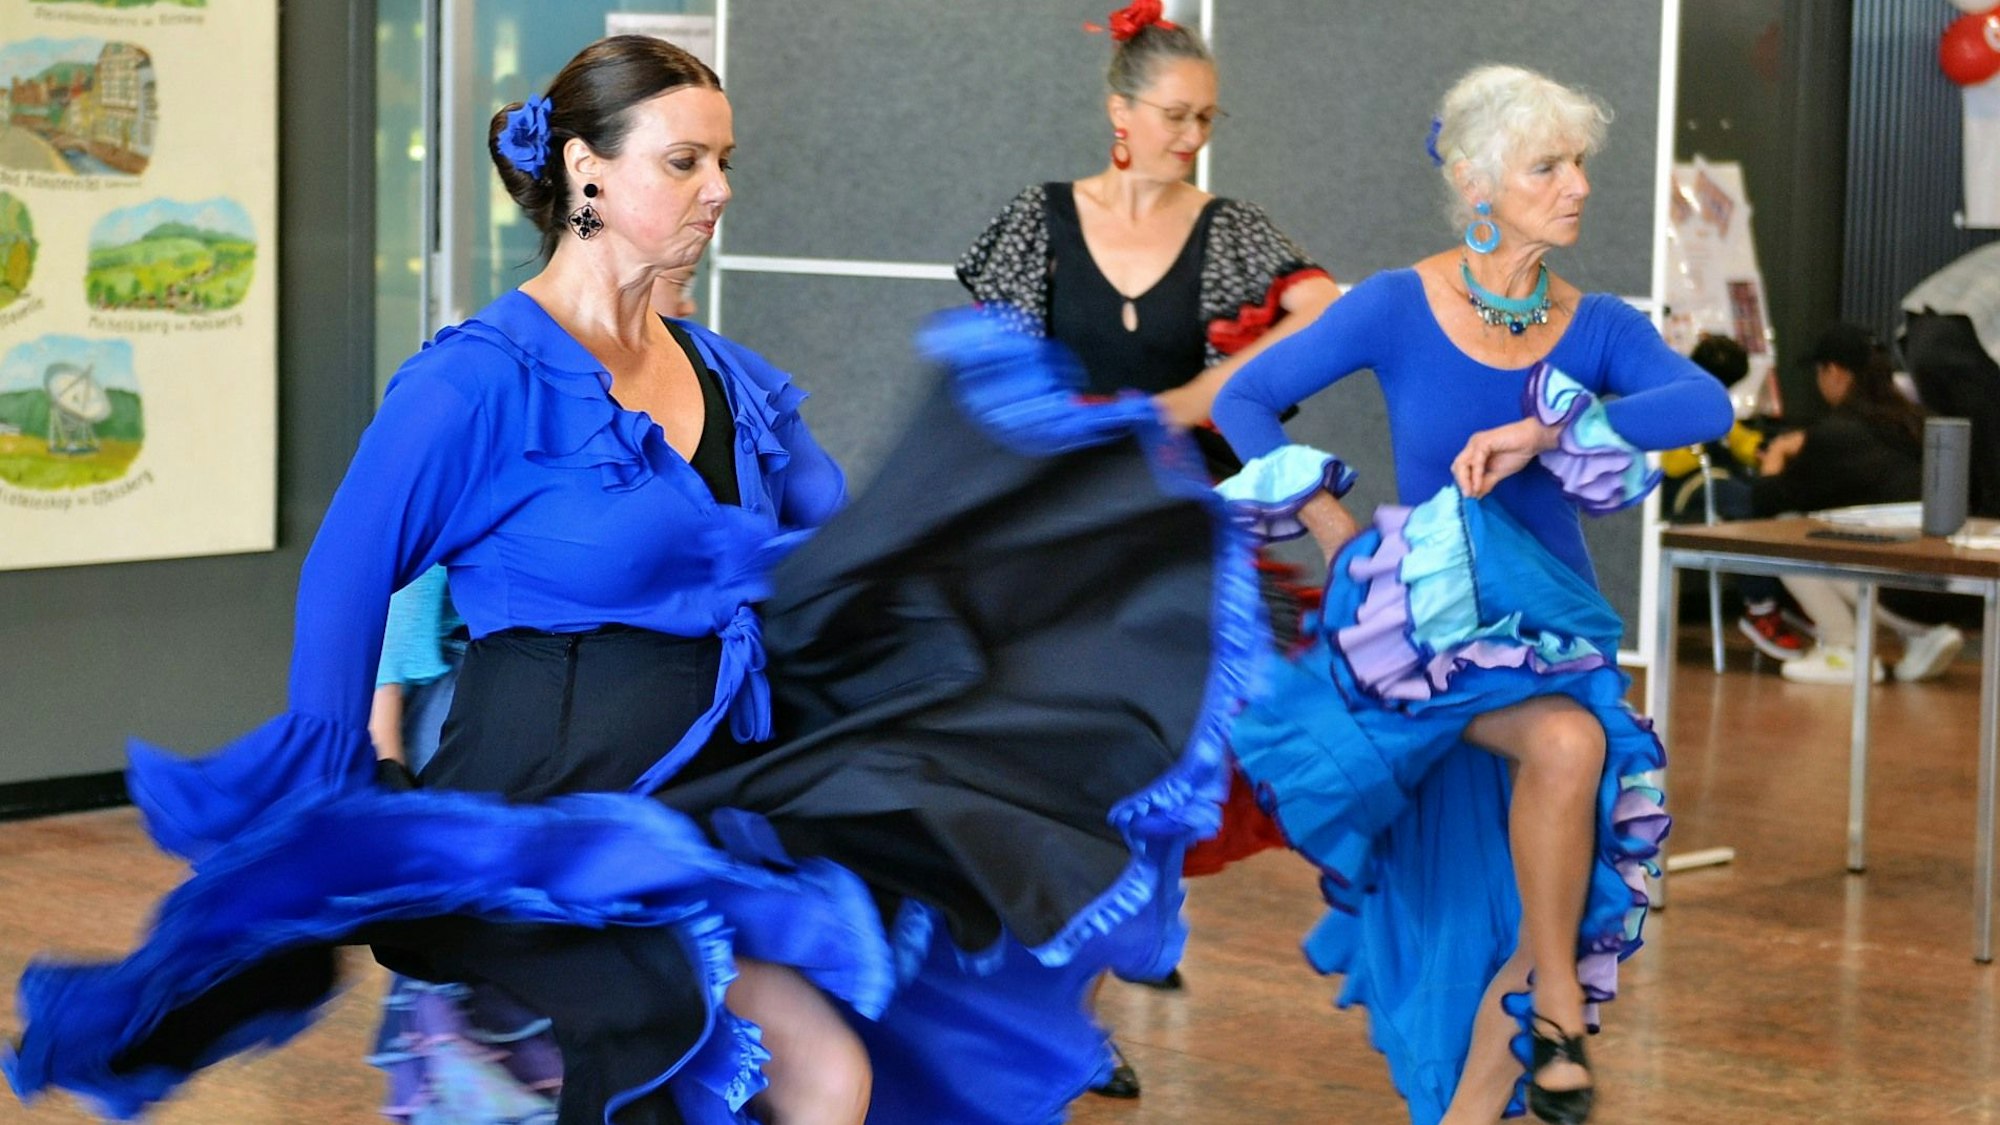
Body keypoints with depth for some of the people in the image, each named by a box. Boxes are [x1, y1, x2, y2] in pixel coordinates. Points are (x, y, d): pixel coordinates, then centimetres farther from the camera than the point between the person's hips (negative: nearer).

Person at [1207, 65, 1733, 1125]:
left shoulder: (1598, 327, 0)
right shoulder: (1398, 308, -5)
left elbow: (1707, 407, -19)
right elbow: (1244, 400, -1)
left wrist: (1541, 432, -29)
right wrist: (1337, 531, -12)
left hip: (1551, 628, 3)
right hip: (1433, 628, -3)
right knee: (1569, 741, -34)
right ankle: (1556, 1000, -15)